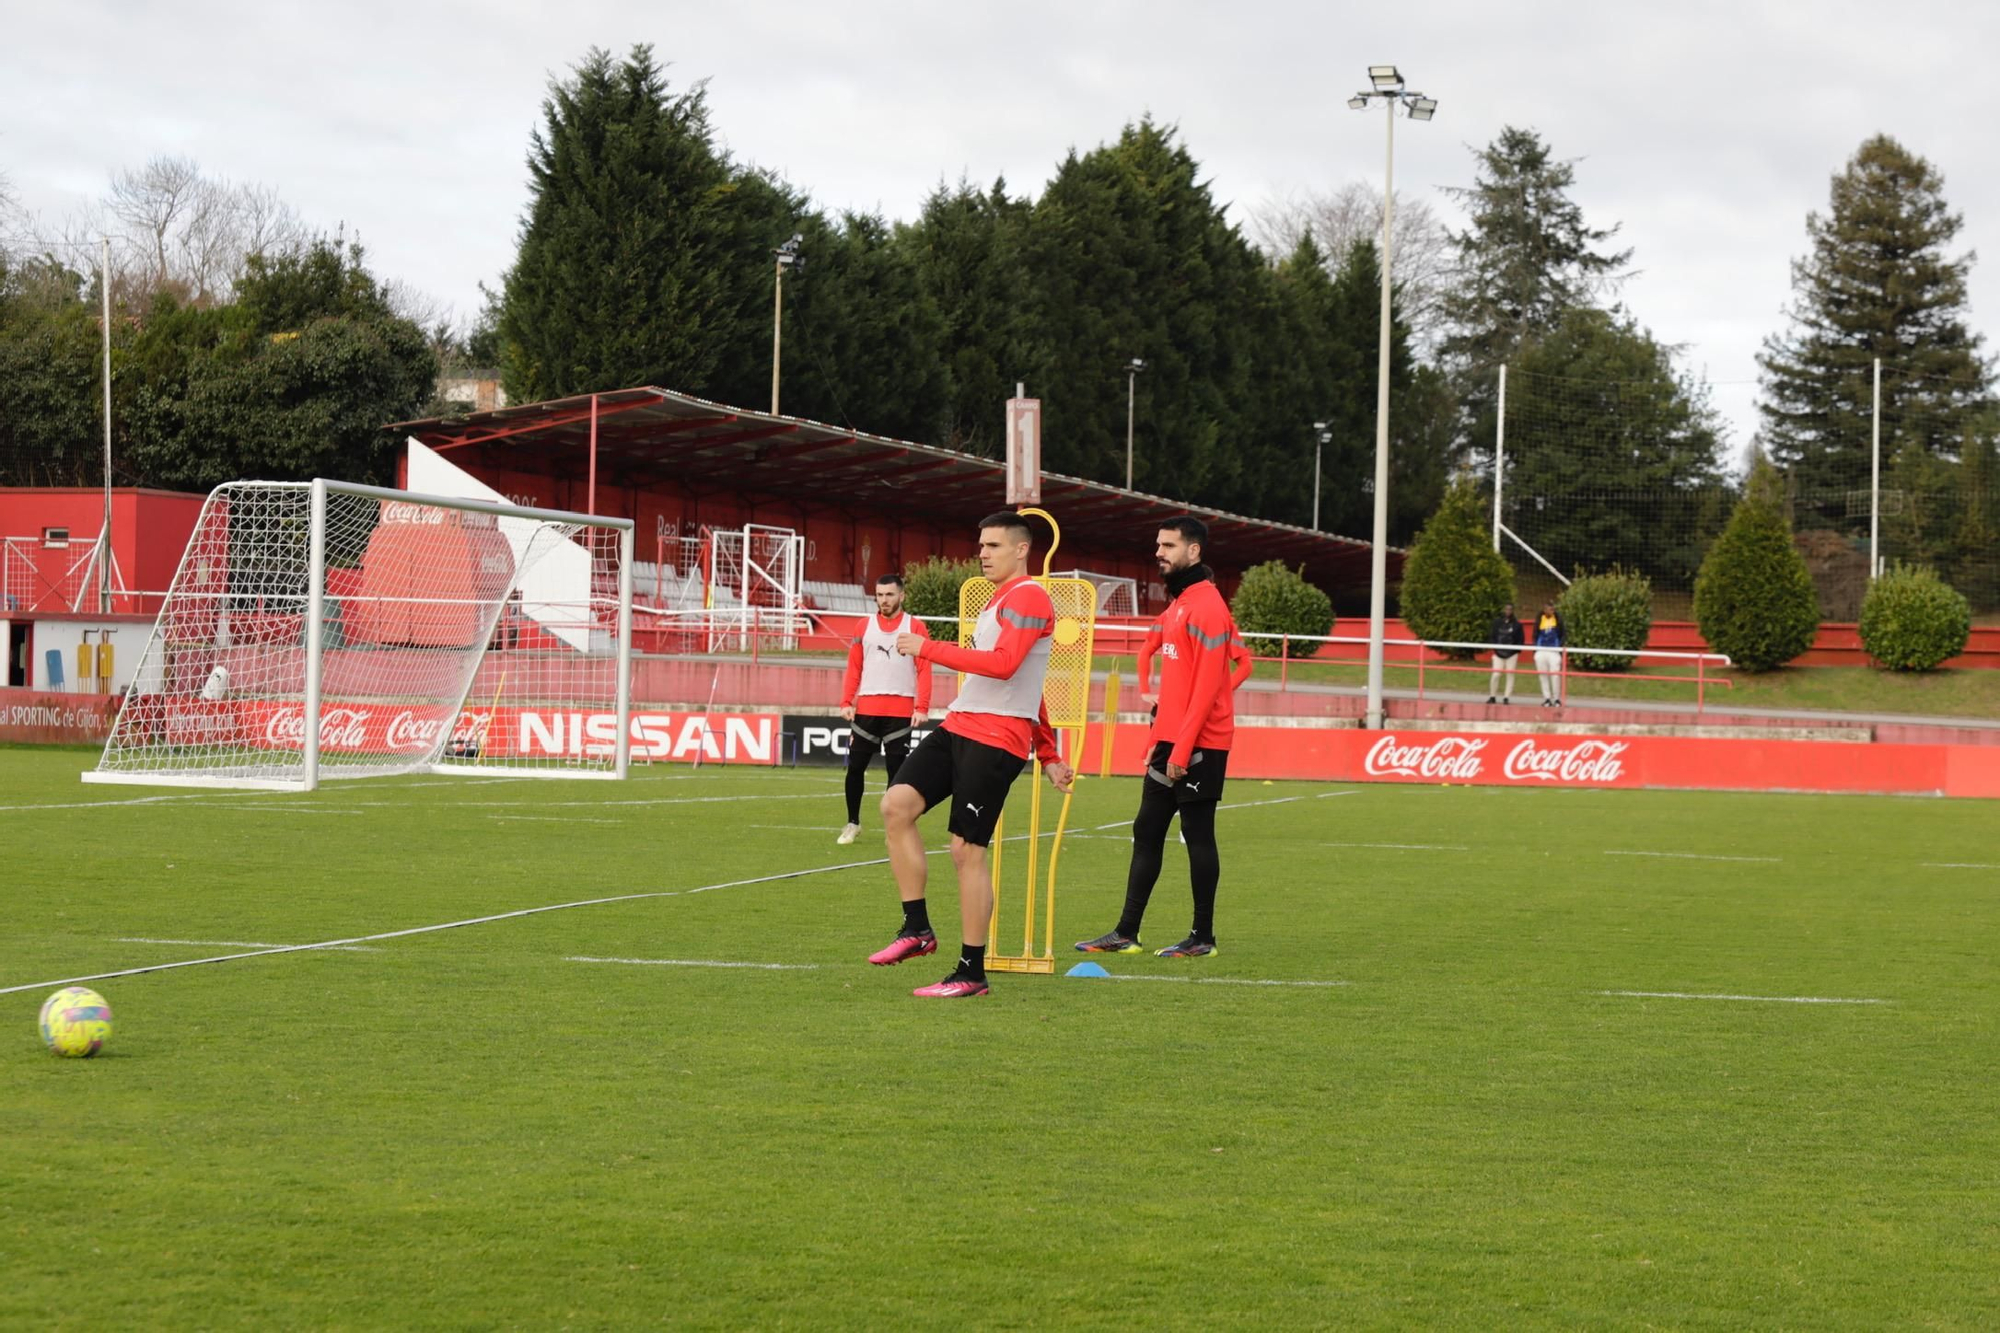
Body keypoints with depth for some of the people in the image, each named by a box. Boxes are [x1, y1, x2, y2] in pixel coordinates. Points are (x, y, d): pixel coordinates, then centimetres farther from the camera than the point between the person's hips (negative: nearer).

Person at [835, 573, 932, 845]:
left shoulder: (915, 627, 1)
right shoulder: (865, 627, 10)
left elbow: (924, 670, -3)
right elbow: (853, 667, 9)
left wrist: (922, 708, -12)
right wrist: (847, 702, -2)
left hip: (900, 711, -3)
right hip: (866, 709, 3)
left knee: (896, 770, 1)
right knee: (855, 767, 3)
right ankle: (853, 823, 16)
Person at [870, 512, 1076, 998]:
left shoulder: (1028, 597, -8)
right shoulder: (999, 601, 24)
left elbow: (1003, 665, -23)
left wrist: (928, 649, -18)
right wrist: (1049, 756, 28)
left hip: (996, 740, -9)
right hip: (959, 727, 9)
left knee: (967, 850, -8)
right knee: (896, 804, -7)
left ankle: (972, 973, 0)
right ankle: (917, 928, -2)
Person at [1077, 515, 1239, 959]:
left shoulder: (1205, 605, -14)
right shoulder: (1178, 604, 17)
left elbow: (1207, 684, -19)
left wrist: (1182, 749, -21)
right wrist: (1158, 738, 17)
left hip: (1198, 746, -10)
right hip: (1170, 743, 10)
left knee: (1197, 835, -3)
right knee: (1147, 832, 9)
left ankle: (1203, 938, 5)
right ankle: (1126, 933, 12)